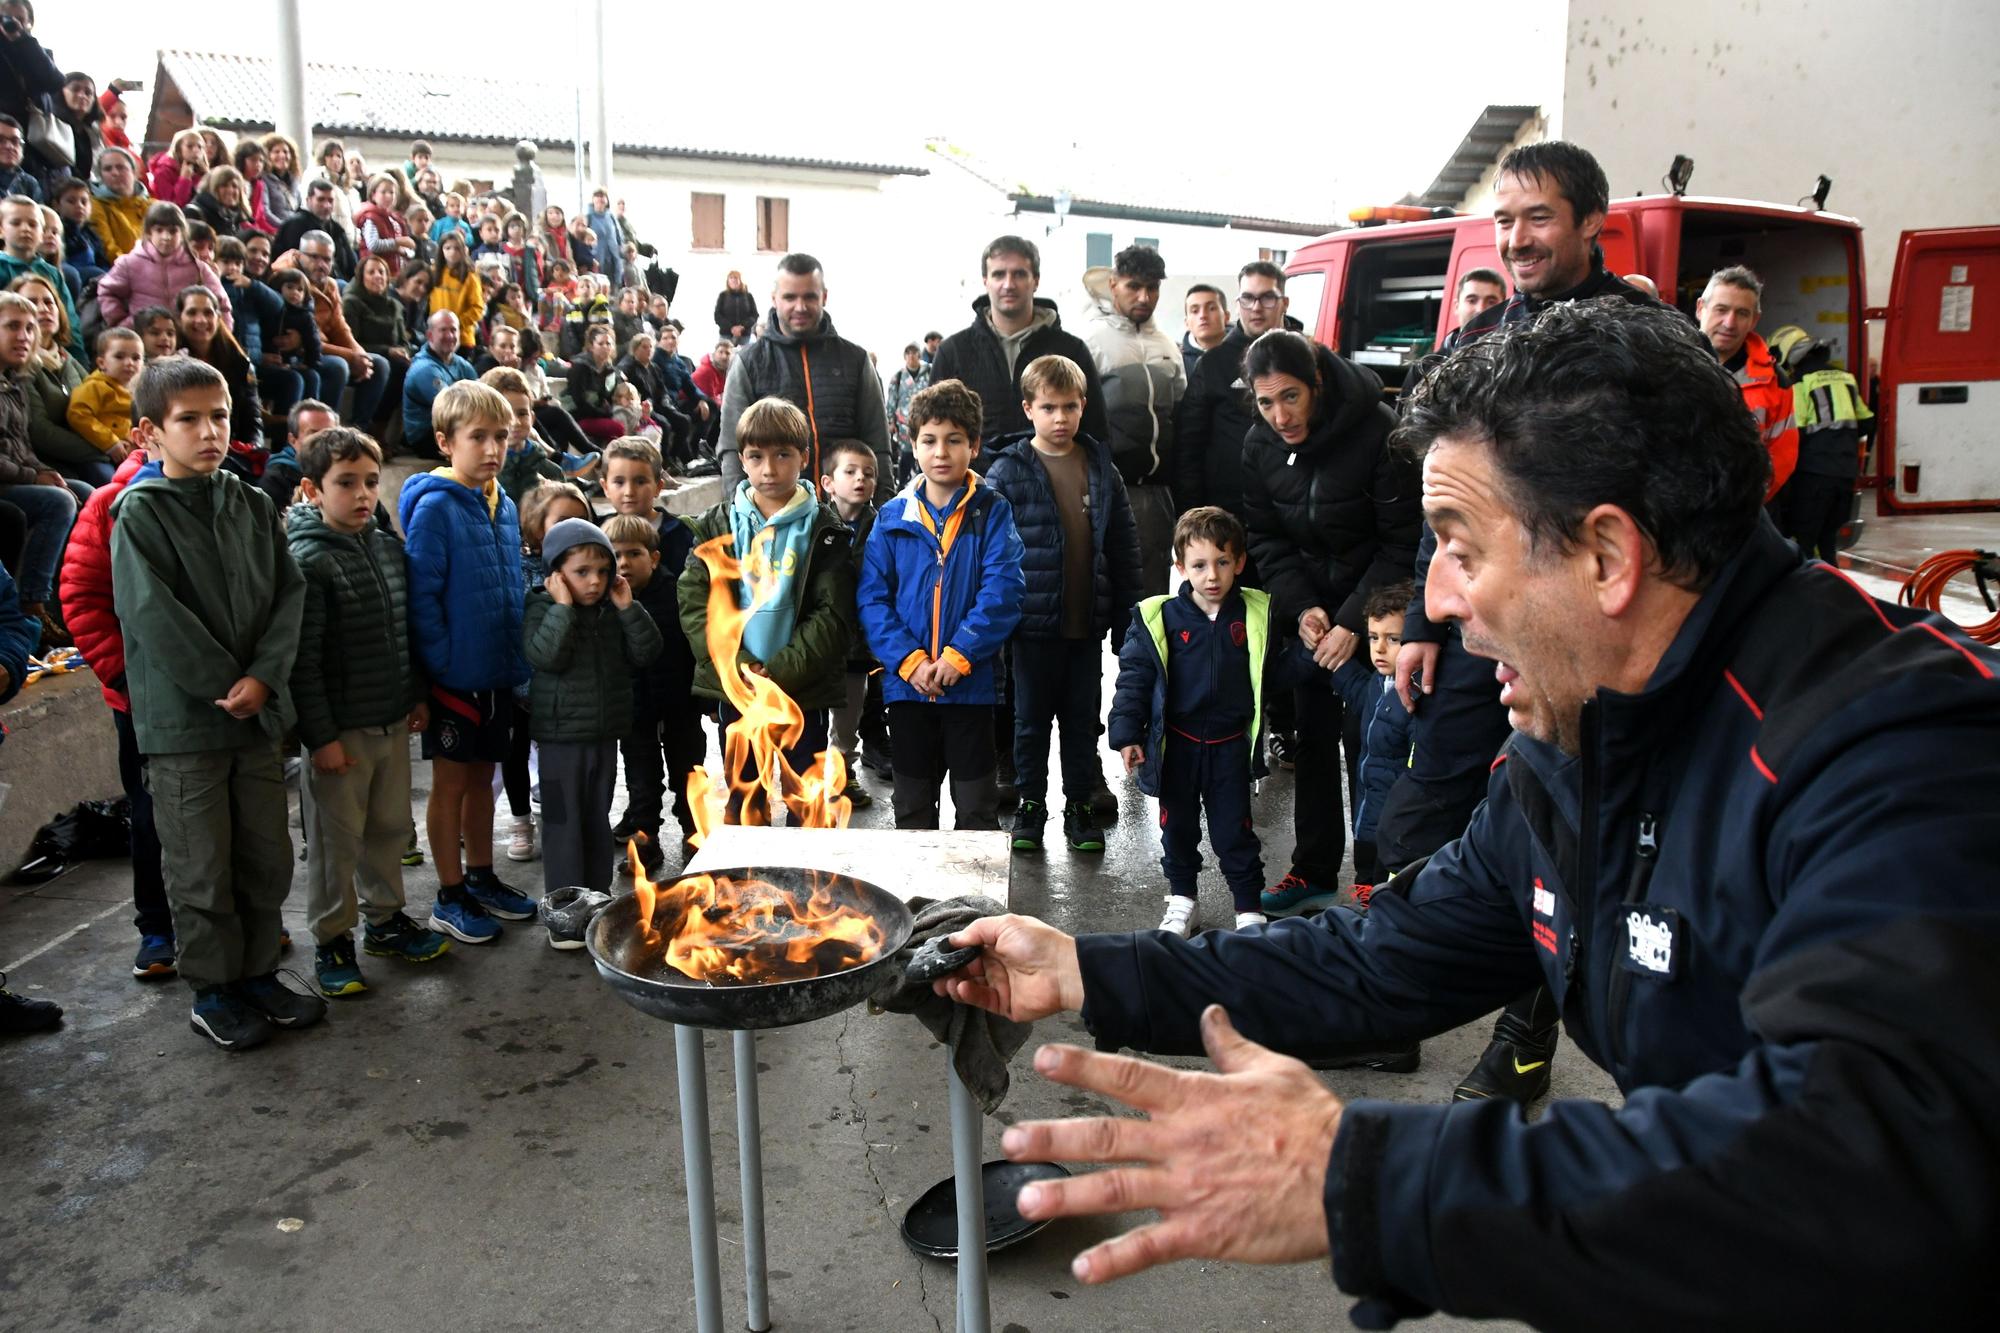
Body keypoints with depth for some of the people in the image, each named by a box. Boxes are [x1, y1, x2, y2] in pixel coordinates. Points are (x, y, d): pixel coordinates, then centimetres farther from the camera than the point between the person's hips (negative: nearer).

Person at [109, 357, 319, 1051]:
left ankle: (258, 973, 28)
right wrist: (223, 686, -14)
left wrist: (263, 677, -11)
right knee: (202, 869, 5)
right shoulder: (139, 512, -7)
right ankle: (213, 993, 20)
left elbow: (288, 595, 2)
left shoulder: (254, 506, 7)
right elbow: (154, 617, -14)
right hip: (182, 720, -5)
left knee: (267, 857, 12)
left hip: (260, 712, 5)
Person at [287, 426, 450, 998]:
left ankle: (386, 920, 33)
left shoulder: (389, 547, 7)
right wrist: (319, 735, -18)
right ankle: (332, 941, 18)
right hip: (340, 730, -7)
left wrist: (418, 696, 15)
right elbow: (302, 660, -17)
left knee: (389, 826, 18)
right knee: (335, 840, 5)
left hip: (393, 720, 7)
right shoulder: (306, 560, -15)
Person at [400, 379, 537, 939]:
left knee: (482, 774, 18)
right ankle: (450, 899, 17)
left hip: (497, 672, 6)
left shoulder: (503, 505, 8)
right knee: (451, 781, 6)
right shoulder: (434, 506, -14)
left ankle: (482, 878, 32)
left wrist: (518, 659, 9)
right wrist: (442, 663, -18)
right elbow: (421, 594, -16)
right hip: (455, 675, -6)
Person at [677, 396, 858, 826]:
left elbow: (834, 615, -8)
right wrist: (737, 666, -14)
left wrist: (781, 671, -17)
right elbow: (694, 603, -2)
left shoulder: (824, 532, -2)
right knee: (743, 800, 13)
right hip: (732, 688, 2)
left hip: (805, 689, -2)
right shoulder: (717, 526, 5)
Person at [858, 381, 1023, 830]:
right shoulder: (893, 518, 3)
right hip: (905, 683, 2)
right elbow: (872, 597, -1)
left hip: (972, 682, -2)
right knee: (912, 807, 15)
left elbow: (1002, 591, -11)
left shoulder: (991, 513, -2)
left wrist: (959, 655, -19)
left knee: (977, 808, 9)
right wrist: (907, 659, -13)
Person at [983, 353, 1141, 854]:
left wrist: (1125, 620, 6)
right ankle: (1030, 805, 23)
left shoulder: (1101, 469, 5)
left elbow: (1124, 548, 9)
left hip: (1088, 624, 3)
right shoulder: (1006, 472, -6)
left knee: (1083, 719, 12)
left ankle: (1080, 806, 25)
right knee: (1031, 719, 10)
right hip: (1033, 624, -3)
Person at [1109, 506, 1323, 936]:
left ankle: (1250, 909, 23)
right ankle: (1182, 901, 34)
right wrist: (1126, 733, -11)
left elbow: (1274, 672, 6)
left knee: (1234, 832, 8)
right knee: (1178, 827, 15)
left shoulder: (1256, 615, -4)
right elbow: (1134, 676, -6)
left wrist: (1309, 655, -11)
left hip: (1231, 744, 0)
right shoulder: (1159, 618, -9)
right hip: (1176, 743, 0)